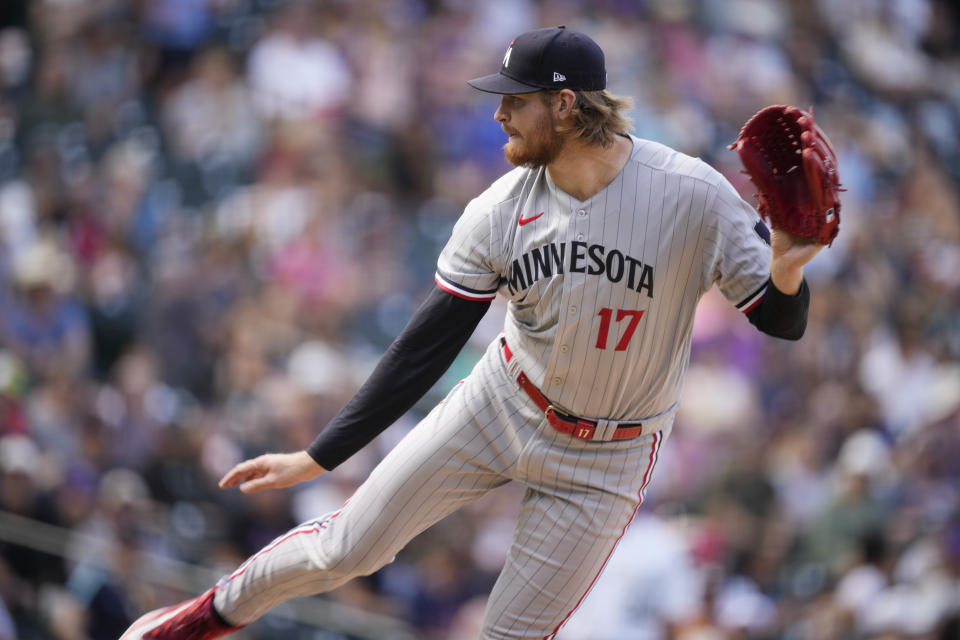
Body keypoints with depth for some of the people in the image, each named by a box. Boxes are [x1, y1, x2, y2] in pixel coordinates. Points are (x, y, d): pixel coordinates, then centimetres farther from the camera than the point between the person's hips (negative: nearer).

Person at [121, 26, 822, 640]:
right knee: (344, 549, 4)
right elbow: (428, 345, -8)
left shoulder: (695, 196, -23)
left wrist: (785, 276, -39)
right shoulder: (500, 211, -12)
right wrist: (317, 457, -11)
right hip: (501, 407, 3)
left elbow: (781, 323, -14)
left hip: (605, 458, -3)